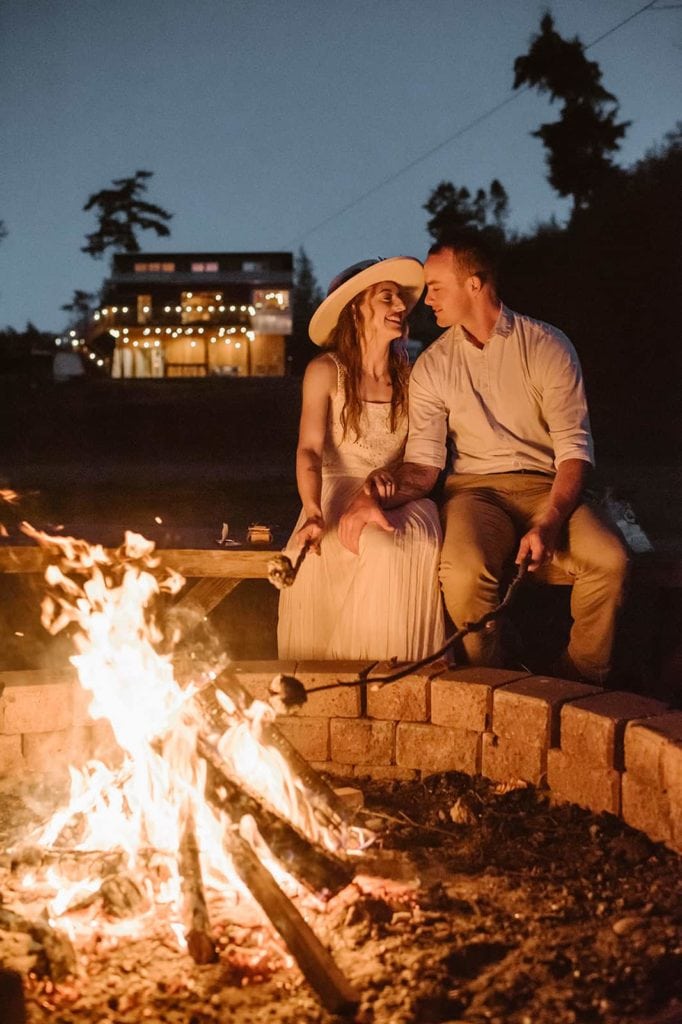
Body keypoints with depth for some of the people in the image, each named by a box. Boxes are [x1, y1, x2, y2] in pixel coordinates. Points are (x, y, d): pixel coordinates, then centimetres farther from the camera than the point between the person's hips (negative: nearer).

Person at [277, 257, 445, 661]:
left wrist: (388, 474, -16)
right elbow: (309, 449, -10)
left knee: (416, 543, -32)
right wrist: (314, 514, -28)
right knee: (379, 547, -35)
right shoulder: (326, 371, 0)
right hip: (340, 494, -3)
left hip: (399, 498, 3)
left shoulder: (410, 376, 10)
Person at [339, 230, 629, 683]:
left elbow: (574, 448, -6)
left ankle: (581, 684, -7)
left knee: (610, 559, -30)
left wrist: (549, 523, -22)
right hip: (474, 489, 0)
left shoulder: (547, 346, 2)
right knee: (463, 572, -34)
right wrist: (373, 499, -21)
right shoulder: (433, 365, 8)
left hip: (546, 488, 0)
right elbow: (424, 464, 1)